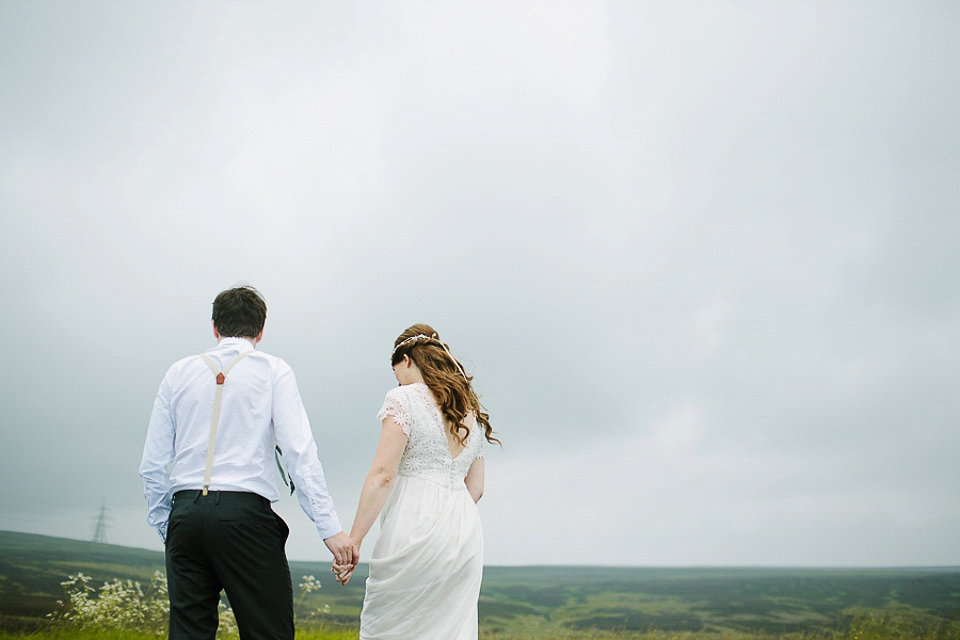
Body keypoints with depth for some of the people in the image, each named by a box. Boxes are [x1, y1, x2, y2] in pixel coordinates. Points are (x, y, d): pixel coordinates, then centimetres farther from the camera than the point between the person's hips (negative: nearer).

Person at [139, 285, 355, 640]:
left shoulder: (179, 372, 13)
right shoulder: (273, 371, 3)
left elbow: (153, 465, 12)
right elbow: (299, 451, -8)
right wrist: (329, 526, -8)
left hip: (186, 514, 4)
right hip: (245, 513, -4)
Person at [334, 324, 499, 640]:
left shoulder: (404, 399, -5)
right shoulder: (473, 411, 16)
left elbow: (383, 475, -12)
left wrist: (353, 541, -11)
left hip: (415, 532, -7)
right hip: (466, 536, 7)